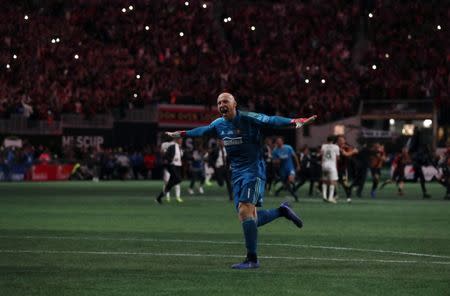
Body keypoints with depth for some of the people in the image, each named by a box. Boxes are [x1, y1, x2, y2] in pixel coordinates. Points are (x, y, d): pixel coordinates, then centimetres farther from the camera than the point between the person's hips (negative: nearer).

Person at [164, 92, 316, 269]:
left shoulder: (248, 119, -12)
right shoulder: (218, 124, 9)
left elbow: (271, 120, -24)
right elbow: (202, 131, 29)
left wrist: (295, 122, -39)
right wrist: (182, 134, 41)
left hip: (253, 170, -7)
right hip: (236, 173, 7)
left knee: (245, 211, -19)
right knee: (251, 219, 1)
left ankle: (252, 259, -15)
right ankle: (282, 211, 25)